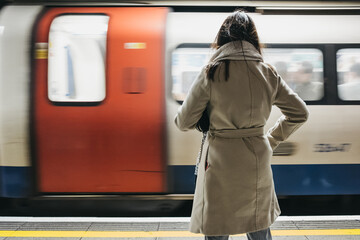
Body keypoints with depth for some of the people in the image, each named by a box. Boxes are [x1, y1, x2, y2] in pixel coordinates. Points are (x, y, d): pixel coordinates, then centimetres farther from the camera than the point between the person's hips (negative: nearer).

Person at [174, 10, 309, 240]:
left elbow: (184, 122, -5)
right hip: (257, 162, 4)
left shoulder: (210, 74, -11)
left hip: (220, 163, -3)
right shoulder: (268, 73, -1)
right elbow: (300, 113, 9)